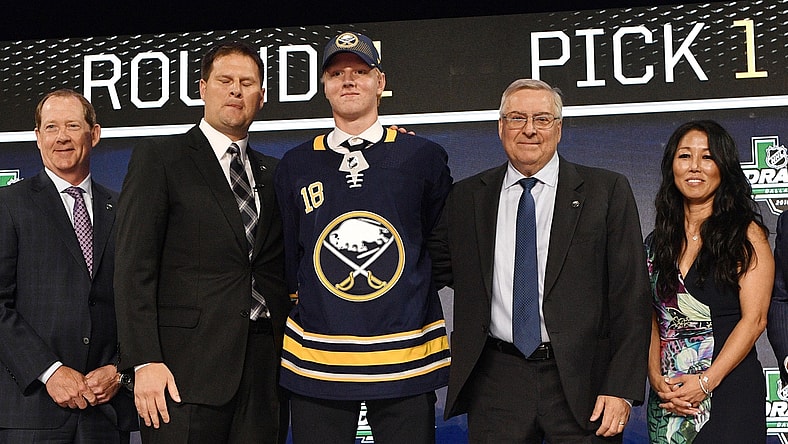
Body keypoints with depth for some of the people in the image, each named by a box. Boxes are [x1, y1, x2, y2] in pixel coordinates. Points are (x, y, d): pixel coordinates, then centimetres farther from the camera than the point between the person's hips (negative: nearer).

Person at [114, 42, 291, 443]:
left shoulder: (271, 173, 18)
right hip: (187, 368, -4)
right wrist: (145, 362, -13)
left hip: (263, 366, 5)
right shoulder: (158, 158, 2)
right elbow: (134, 268, -5)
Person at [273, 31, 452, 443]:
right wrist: (312, 309, 10)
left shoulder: (423, 157, 3)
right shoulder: (295, 166, 7)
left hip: (406, 358, -1)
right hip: (316, 359, 1)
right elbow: (289, 261, 14)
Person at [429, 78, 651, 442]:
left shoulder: (607, 191, 1)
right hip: (496, 381, 2)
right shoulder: (467, 197, 9)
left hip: (581, 384, -2)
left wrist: (622, 389, -9)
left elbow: (631, 296, -2)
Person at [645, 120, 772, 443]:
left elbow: (754, 319, -9)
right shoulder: (658, 241, 10)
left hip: (728, 388, -3)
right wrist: (656, 377, -9)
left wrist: (706, 381, -17)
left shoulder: (746, 234, -2)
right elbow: (651, 318, 7)